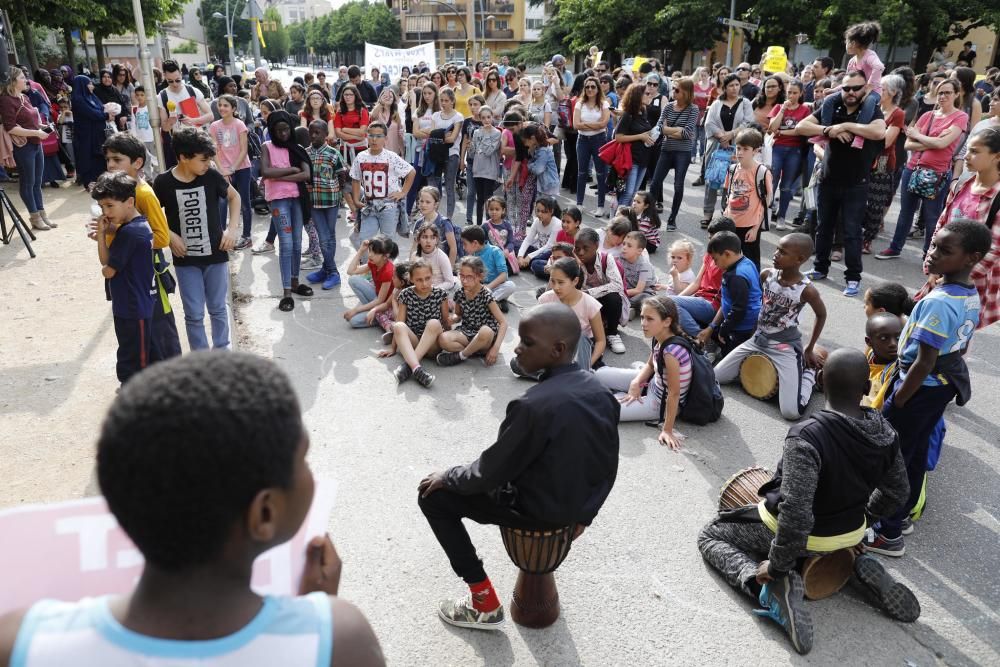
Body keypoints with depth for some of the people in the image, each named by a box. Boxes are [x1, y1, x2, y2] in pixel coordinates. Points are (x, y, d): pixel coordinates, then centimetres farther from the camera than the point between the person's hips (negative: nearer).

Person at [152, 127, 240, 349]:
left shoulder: (211, 176, -8)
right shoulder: (163, 183, -11)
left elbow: (234, 196, 10)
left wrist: (233, 228, -1)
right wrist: (170, 236, -10)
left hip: (216, 255, 1)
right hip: (186, 259, -1)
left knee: (219, 308, 13)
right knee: (194, 314, 4)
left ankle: (222, 351, 30)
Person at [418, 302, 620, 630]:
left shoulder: (533, 406, -30)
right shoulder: (599, 390, -7)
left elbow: (490, 472, -19)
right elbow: (608, 466, 3)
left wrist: (448, 477, 0)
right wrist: (586, 511, 18)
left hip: (539, 509, -8)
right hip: (580, 503, 8)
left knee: (433, 495, 5)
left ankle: (485, 603, 11)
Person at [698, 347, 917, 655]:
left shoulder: (806, 437, -35)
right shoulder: (884, 431, -14)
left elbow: (795, 516, -37)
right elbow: (896, 492, 3)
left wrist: (777, 566, -22)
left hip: (800, 533, -6)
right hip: (852, 532, 6)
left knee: (710, 535, 13)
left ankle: (774, 585, -11)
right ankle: (862, 564, 11)